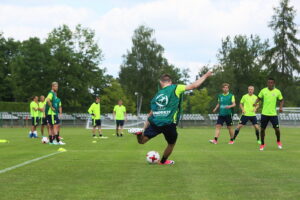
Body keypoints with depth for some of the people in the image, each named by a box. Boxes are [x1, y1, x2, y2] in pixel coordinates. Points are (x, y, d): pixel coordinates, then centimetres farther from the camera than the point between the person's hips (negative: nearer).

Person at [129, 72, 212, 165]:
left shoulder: (157, 95, 18)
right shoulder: (175, 88, 4)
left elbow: (150, 114, 20)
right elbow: (193, 85, 1)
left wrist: (144, 128, 25)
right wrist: (205, 76, 13)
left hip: (154, 122, 3)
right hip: (169, 124, -3)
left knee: (141, 140, 17)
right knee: (171, 143, 24)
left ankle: (139, 133, -13)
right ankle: (163, 161, 38)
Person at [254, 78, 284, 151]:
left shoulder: (277, 92, -2)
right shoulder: (263, 90, 0)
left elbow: (281, 100, 10)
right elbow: (259, 98, 10)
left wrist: (281, 107, -7)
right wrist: (255, 103, -10)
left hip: (273, 114, -1)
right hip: (264, 114, 1)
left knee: (277, 129, -4)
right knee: (262, 129, 2)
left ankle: (278, 141, 25)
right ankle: (262, 144, 21)